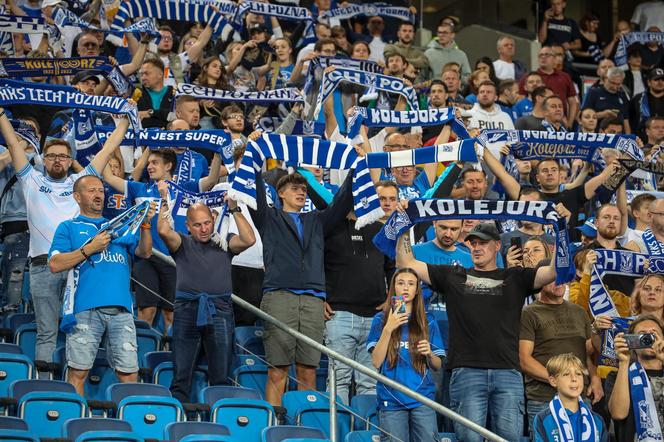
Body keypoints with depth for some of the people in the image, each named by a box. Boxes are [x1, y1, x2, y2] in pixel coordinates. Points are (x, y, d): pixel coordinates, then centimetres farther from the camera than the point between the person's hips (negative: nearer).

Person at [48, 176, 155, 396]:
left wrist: (145, 224, -4)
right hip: (85, 309, -3)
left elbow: (144, 252, 11)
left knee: (129, 373, -3)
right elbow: (55, 264, 1)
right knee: (78, 371, -5)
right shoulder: (68, 227, 15)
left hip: (121, 309, 3)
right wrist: (90, 249, -5)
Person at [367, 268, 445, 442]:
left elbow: (437, 365, 14)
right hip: (391, 400, -1)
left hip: (422, 399, 1)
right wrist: (388, 329, -11)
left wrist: (429, 353, -8)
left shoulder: (428, 322, 12)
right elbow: (376, 362, -2)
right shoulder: (381, 320, 8)